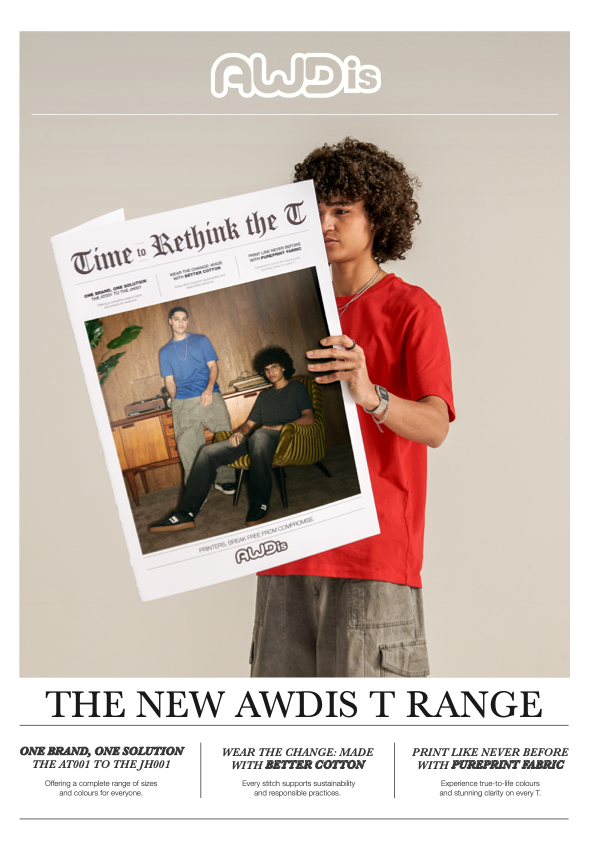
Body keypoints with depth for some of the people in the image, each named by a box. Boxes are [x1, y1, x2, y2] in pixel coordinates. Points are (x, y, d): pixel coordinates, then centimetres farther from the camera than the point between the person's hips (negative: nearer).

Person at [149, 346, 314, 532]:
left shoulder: (297, 388, 13)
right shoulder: (264, 395, 33)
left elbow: (308, 419, -2)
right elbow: (250, 423, 26)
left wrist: (280, 427, -15)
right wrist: (240, 432, 2)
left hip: (281, 438, -7)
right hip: (255, 439, 7)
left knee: (259, 435, -45)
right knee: (208, 452, -12)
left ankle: (259, 508, -40)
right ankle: (185, 514, -20)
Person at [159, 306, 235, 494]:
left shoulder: (200, 340, 15)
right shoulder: (165, 352, 19)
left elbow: (213, 366, 8)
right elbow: (169, 381, 14)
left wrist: (209, 388, -10)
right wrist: (176, 402, -2)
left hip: (209, 396, -1)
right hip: (183, 403, 1)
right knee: (186, 446, -7)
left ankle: (225, 479, -3)